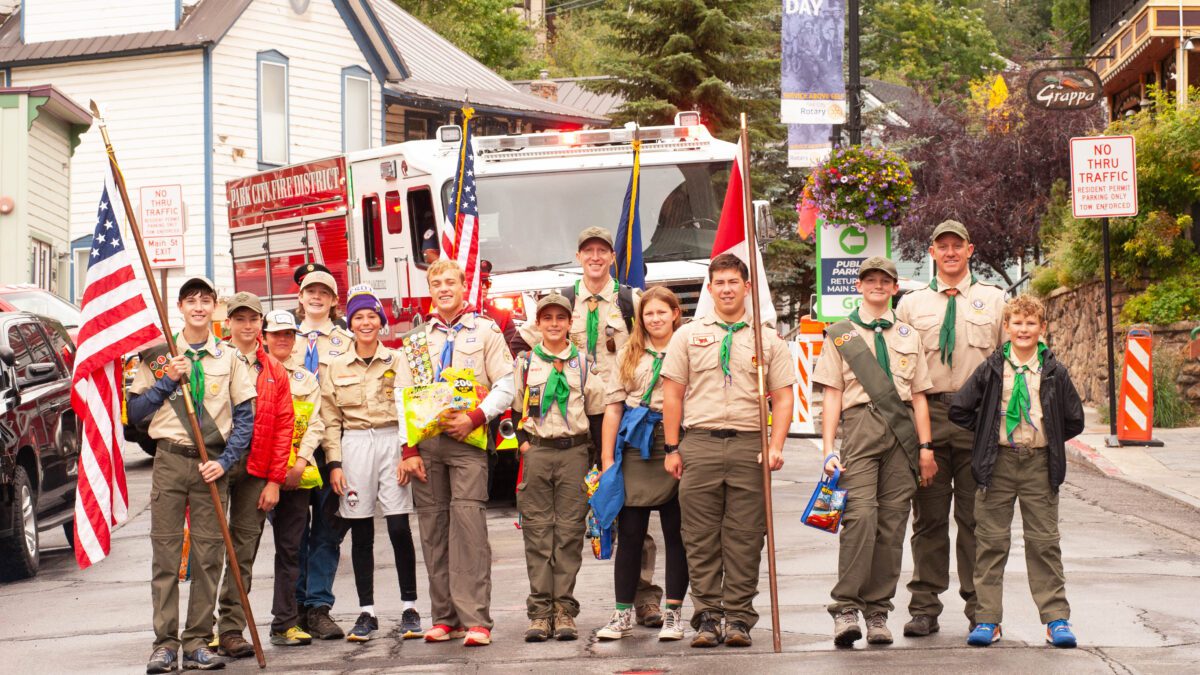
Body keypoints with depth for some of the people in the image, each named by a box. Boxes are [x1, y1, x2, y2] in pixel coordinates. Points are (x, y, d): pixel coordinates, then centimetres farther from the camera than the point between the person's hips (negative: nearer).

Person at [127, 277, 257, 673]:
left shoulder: (229, 358, 8)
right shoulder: (158, 355, 7)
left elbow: (245, 417, 6)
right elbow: (134, 412, 5)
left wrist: (225, 461, -5)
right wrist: (167, 381, -8)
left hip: (212, 465, 1)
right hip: (170, 460, -1)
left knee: (208, 555, 0)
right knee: (165, 552, -4)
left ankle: (197, 643, 4)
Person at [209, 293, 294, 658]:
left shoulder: (274, 370, 12)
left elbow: (283, 426, 10)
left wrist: (274, 479, 3)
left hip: (256, 470, 3)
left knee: (244, 553, 3)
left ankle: (231, 631, 6)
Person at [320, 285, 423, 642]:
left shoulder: (397, 361, 6)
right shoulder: (335, 367, 8)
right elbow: (330, 419, 7)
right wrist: (334, 462, -1)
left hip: (391, 441, -1)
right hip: (354, 446, 1)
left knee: (399, 529, -6)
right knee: (361, 533, 3)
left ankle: (410, 609, 2)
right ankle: (366, 613, 8)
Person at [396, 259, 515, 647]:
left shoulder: (485, 331, 8)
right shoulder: (418, 337, 17)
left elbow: (506, 385, 2)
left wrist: (474, 418, -12)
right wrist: (409, 449, 2)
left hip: (467, 440, -4)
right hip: (425, 442, 4)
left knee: (468, 521, -14)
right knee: (433, 527, 1)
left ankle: (475, 619, -17)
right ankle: (444, 616, 6)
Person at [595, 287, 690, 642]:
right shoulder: (628, 355, 13)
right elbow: (614, 407, 10)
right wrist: (607, 458, 3)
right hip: (635, 449, 2)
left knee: (675, 533, 3)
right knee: (629, 532, 3)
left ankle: (673, 613, 9)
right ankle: (623, 613, 9)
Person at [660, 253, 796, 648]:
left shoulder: (768, 339, 10)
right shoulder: (688, 336, 11)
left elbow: (782, 398, 7)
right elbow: (672, 394, 10)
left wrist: (776, 447, -6)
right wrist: (672, 448, 4)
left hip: (750, 444, 0)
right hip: (699, 442, 0)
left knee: (744, 538, -1)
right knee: (701, 539, 0)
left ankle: (738, 619, 4)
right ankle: (707, 617, 5)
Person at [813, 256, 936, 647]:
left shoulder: (908, 336, 22)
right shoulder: (840, 335, 13)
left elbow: (918, 396, 19)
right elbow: (832, 395, 7)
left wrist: (925, 446, 9)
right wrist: (828, 449, -2)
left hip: (902, 430, 3)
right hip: (860, 425, -3)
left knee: (892, 523, -2)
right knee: (860, 514, -19)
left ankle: (877, 613, 3)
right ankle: (845, 608, -18)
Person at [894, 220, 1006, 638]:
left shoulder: (994, 300, 11)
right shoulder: (912, 305, 12)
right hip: (927, 413, 1)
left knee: (975, 515, 1)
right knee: (929, 516, 1)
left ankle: (980, 606, 6)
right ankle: (925, 607, 5)